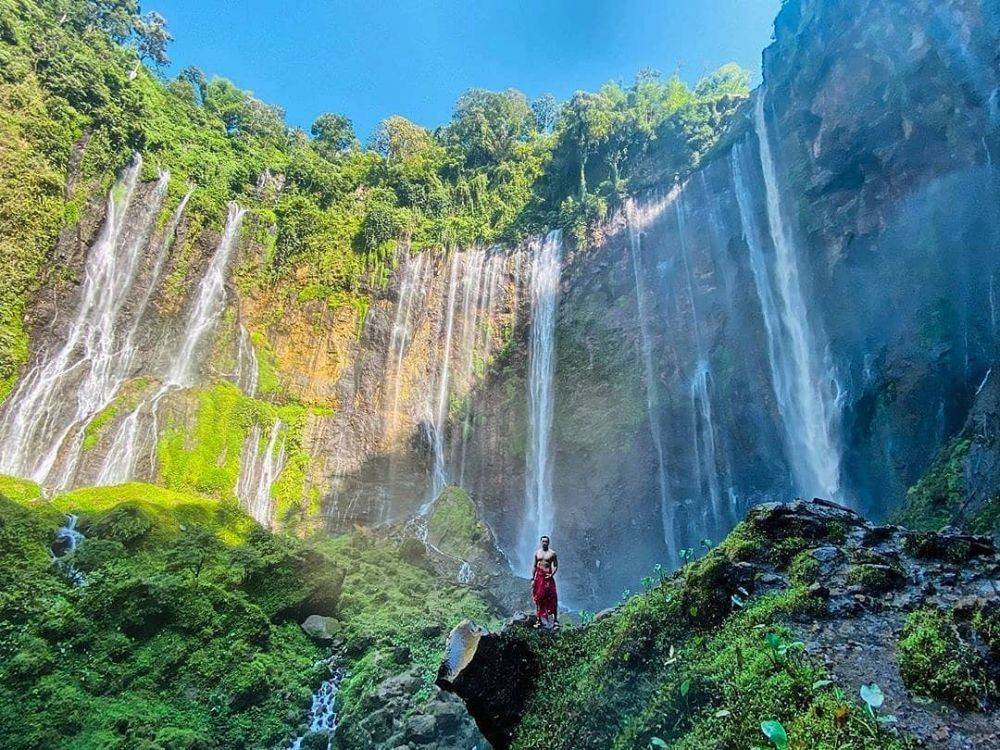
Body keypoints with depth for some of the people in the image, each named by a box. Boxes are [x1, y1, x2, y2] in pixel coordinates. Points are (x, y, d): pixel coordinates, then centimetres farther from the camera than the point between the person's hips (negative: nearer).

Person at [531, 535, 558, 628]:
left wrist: (552, 574, -15)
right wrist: (532, 578, 8)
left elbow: (556, 566, 2)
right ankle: (540, 620, 11)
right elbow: (534, 566, 13)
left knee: (552, 598, -9)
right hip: (538, 577, 3)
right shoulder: (537, 553, 10)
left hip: (548, 576, -3)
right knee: (538, 598, 3)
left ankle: (555, 620, -8)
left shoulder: (552, 553, 1)